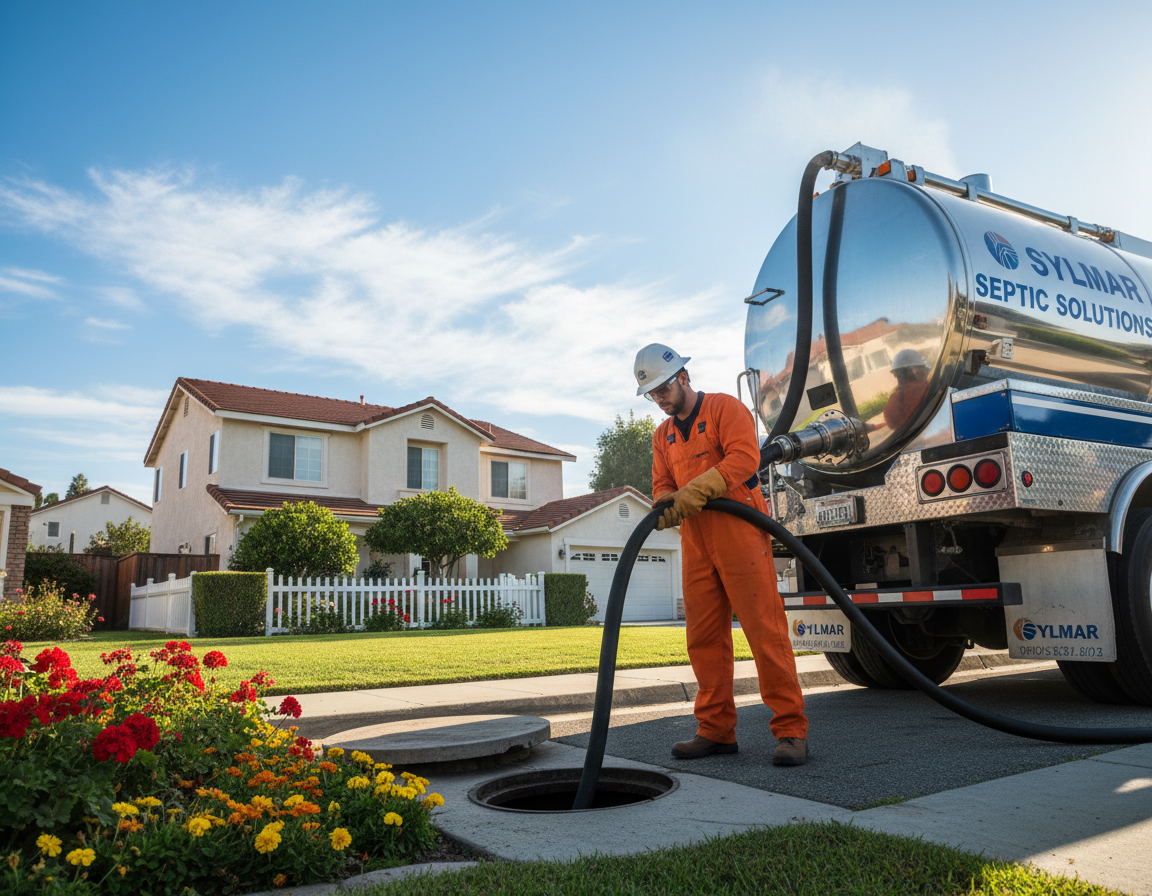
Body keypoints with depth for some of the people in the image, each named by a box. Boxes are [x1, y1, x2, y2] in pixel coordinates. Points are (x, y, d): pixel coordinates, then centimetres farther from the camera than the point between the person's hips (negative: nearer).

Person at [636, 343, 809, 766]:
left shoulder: (724, 408, 0)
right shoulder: (663, 436, 21)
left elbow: (745, 457, -15)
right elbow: (662, 487, 15)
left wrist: (695, 490, -24)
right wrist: (667, 504, -10)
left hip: (739, 533, -7)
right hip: (695, 542, 7)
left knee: (765, 629, -8)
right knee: (704, 638, 7)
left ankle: (791, 730, -2)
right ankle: (716, 730, 17)